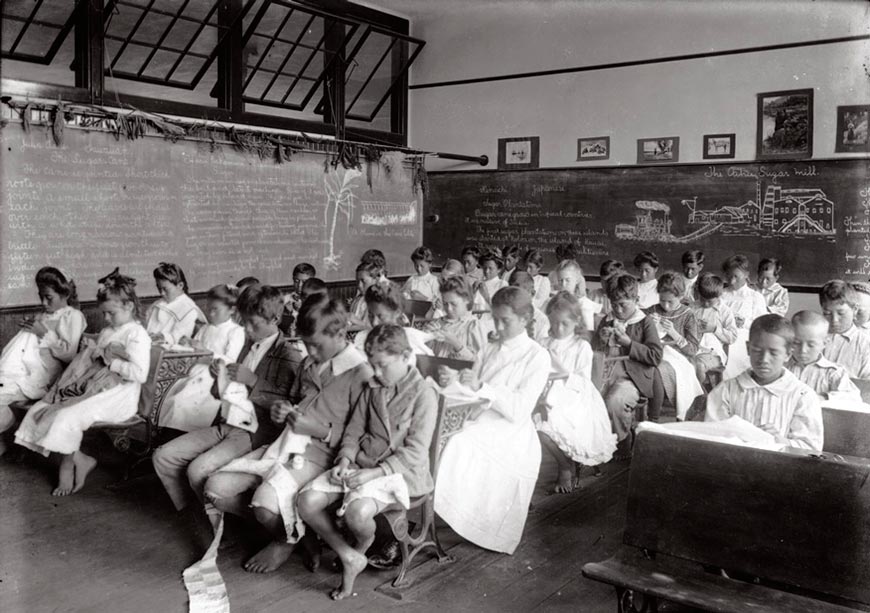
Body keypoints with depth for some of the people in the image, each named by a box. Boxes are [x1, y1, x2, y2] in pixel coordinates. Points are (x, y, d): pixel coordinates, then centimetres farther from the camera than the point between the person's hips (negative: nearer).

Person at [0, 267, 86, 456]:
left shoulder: (72, 316, 4)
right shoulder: (44, 315, 25)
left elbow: (69, 354, -7)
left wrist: (44, 333, -8)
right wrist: (26, 327, 8)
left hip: (35, 377, -7)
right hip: (18, 369, 7)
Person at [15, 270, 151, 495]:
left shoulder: (137, 335, -12)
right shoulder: (107, 331, 16)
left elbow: (140, 374, -23)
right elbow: (91, 359, 26)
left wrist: (112, 362, -16)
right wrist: (93, 354, 3)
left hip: (118, 396, -10)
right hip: (93, 388, 10)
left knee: (67, 416, -24)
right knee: (41, 408, -2)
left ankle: (68, 467, 1)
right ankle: (79, 460, -3)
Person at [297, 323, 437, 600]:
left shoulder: (423, 394, -10)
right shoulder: (371, 388, 10)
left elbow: (415, 450, -15)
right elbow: (354, 430, 15)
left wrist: (375, 473, -21)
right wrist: (345, 459, -5)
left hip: (400, 471, -6)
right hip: (362, 463, 7)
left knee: (357, 511, -34)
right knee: (307, 501, -14)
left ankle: (363, 543, 5)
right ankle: (349, 557, 3)